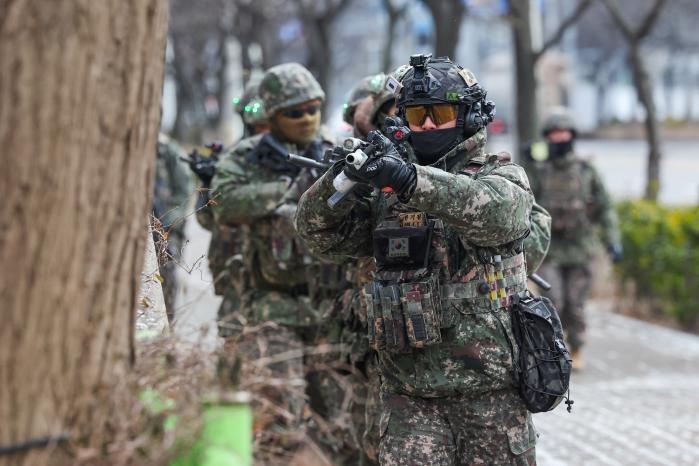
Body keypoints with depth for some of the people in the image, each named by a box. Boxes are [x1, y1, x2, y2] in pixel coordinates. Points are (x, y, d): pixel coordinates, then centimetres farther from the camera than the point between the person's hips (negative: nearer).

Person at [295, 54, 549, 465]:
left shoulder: (503, 178, 0)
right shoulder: (386, 192, 10)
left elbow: (494, 211, -23)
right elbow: (320, 234, 2)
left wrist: (410, 179, -35)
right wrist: (341, 179, -19)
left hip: (491, 393, -2)